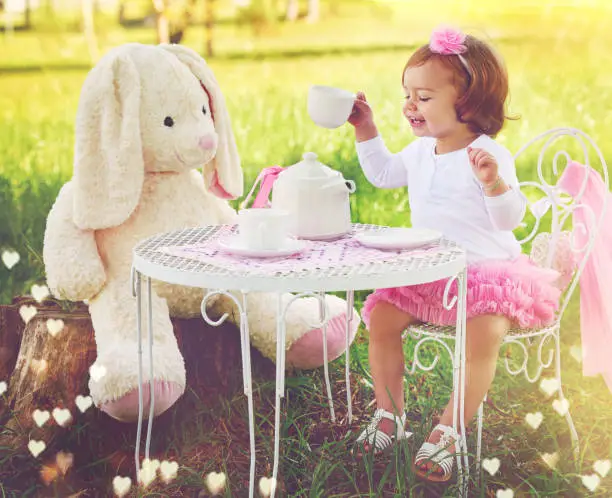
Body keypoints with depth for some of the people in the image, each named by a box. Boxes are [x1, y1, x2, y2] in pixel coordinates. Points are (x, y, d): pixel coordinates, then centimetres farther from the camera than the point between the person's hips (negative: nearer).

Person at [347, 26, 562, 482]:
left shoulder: (490, 156, -16)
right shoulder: (419, 152, 6)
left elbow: (510, 218, -21)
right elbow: (383, 174, 26)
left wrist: (495, 184, -41)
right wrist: (367, 131, 16)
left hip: (487, 273, -6)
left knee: (485, 333, -30)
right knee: (381, 318, -9)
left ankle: (447, 432, -19)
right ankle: (390, 414, 6)